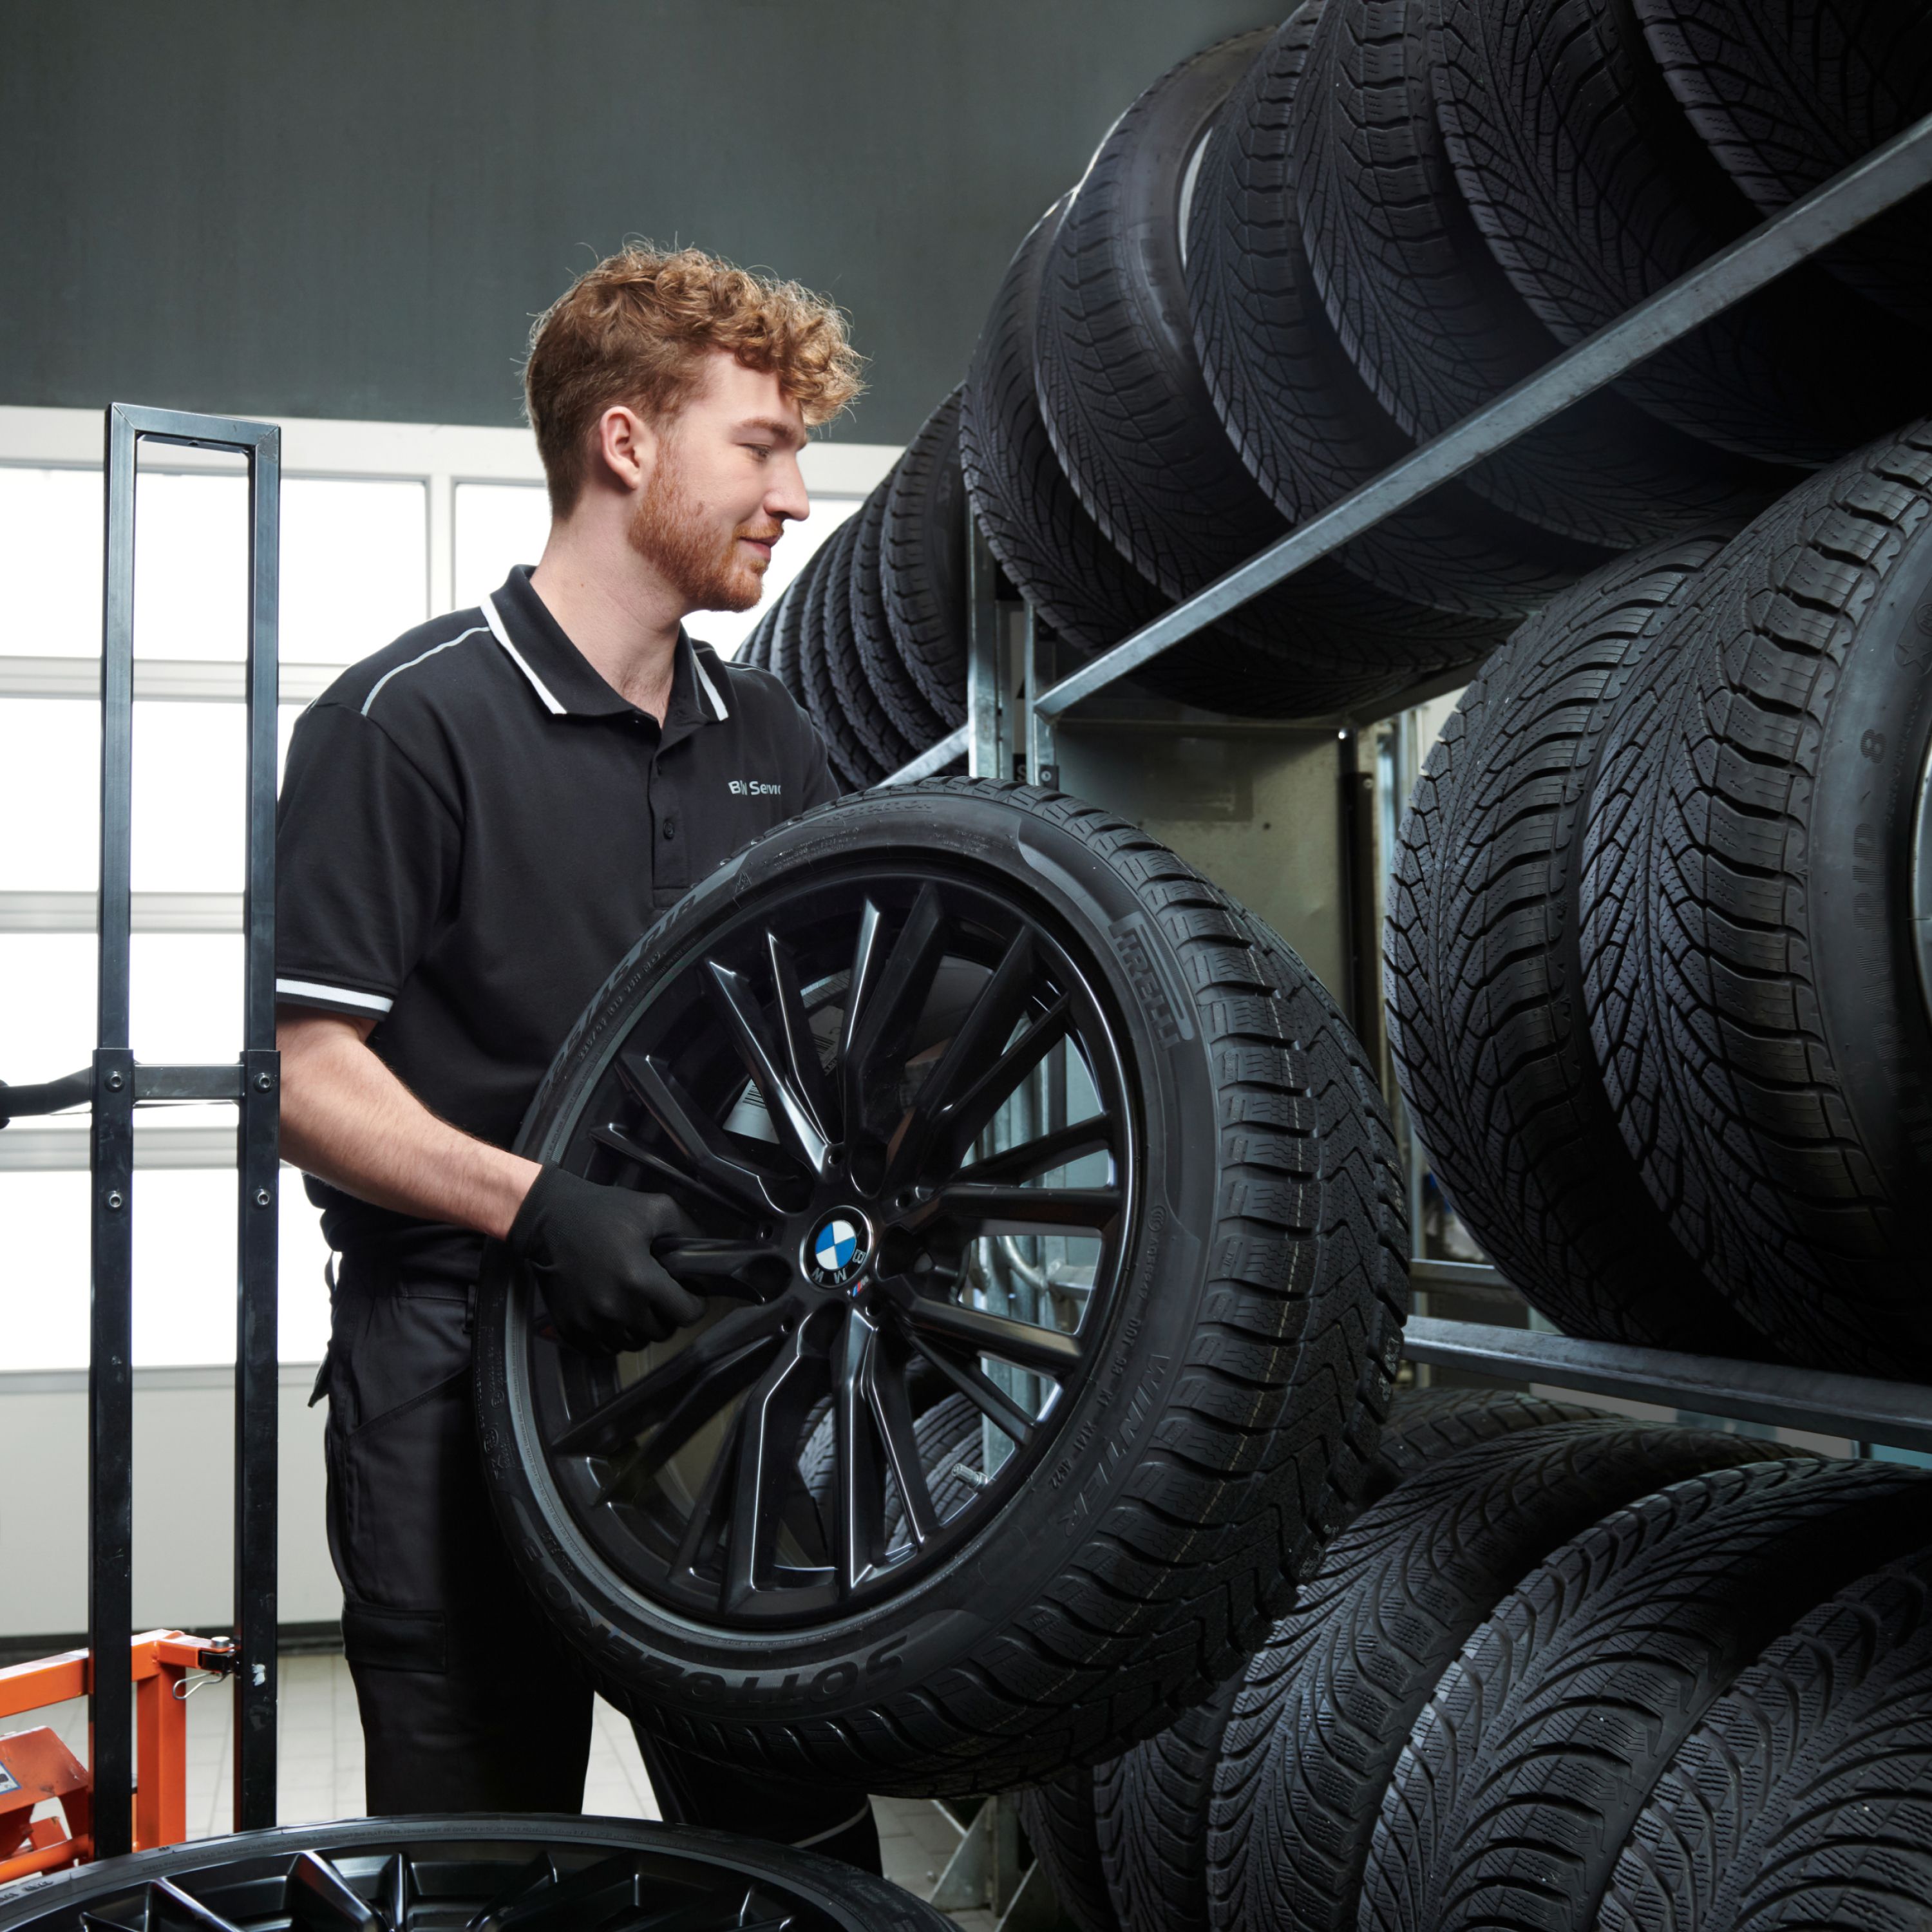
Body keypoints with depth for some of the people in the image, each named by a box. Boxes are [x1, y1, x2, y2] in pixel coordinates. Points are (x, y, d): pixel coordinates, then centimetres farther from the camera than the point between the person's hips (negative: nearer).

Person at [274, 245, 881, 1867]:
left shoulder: (772, 743, 12)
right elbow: (303, 1070, -12)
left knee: (800, 1850, 10)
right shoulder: (407, 719, -8)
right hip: (462, 1360, -5)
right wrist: (540, 1209, -25)